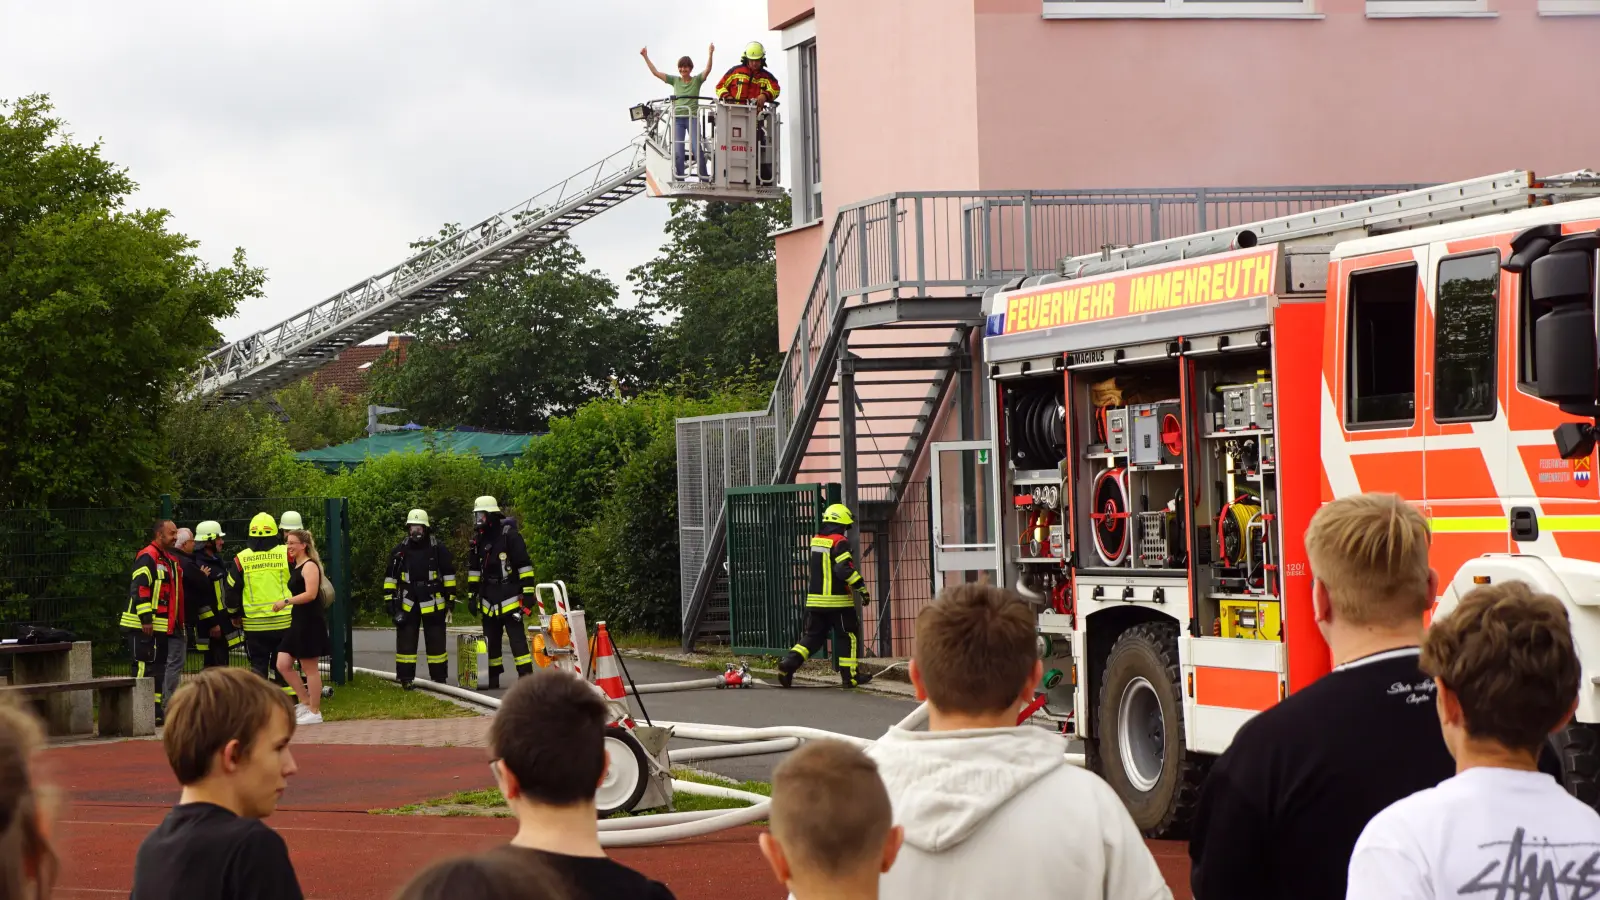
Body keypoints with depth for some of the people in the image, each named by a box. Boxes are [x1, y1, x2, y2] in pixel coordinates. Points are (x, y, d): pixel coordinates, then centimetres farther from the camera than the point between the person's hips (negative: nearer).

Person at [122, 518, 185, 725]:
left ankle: (157, 711, 17)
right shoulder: (147, 558, -13)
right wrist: (146, 619, -24)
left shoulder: (171, 559, 19)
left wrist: (179, 622, 25)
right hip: (145, 626, -10)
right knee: (145, 667, -9)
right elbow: (139, 588, -21)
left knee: (159, 669, 12)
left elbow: (175, 590, 28)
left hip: (164, 627, 10)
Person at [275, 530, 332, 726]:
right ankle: (305, 701, 15)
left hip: (310, 621, -10)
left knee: (309, 668, -2)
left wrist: (286, 602, -22)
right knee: (283, 665, 5)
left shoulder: (309, 566, -13)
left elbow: (311, 594, -23)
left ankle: (315, 712, 6)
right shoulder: (295, 566, 16)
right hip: (298, 621, 10)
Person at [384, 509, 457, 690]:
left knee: (436, 641, 4)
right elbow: (390, 576, 11)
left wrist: (450, 598, 1)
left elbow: (449, 574, 4)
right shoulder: (400, 551, 5)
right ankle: (406, 678, 6)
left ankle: (439, 678, 11)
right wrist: (390, 599, 5)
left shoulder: (438, 549, -1)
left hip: (433, 603, -2)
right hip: (407, 604, 2)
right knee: (406, 641, 1)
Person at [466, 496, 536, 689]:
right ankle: (493, 679, 18)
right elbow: (473, 569, 20)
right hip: (488, 600, 7)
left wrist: (528, 590, -14)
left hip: (509, 598, -7)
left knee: (517, 638, -12)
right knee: (491, 641, 10)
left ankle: (526, 677, -12)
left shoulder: (510, 535, -8)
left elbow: (524, 565, -10)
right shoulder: (478, 539, 12)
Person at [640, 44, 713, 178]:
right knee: (677, 151, -3)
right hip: (677, 118, 3)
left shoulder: (697, 80, 3)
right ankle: (679, 179, 3)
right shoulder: (675, 80, 10)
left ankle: (704, 178, -5)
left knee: (696, 149, -12)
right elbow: (655, 72, 8)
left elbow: (707, 70, -13)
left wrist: (710, 54, -28)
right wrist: (646, 57, 3)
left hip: (692, 118, -3)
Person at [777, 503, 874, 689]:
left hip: (815, 599, 6)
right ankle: (850, 676, 9)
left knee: (811, 636, 11)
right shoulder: (839, 542, -14)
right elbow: (844, 569, -24)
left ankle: (788, 664, -6)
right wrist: (862, 587, -17)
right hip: (838, 601, -6)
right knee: (847, 637, 7)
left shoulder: (816, 540, 11)